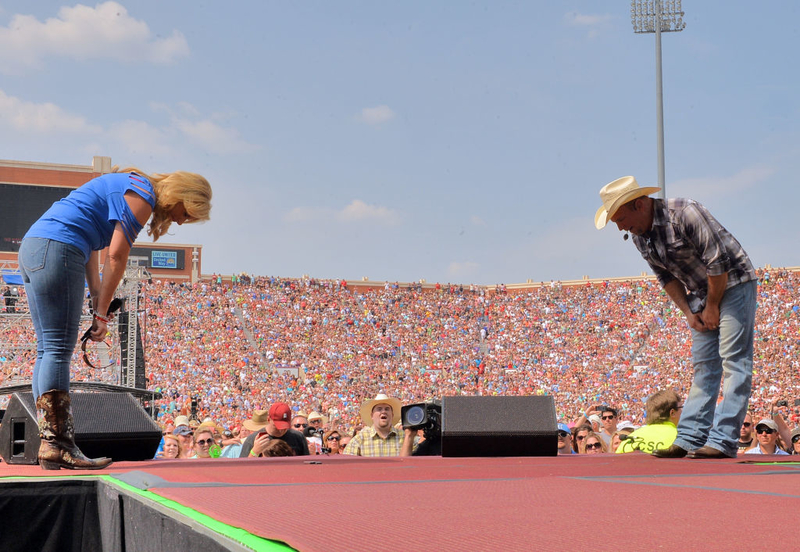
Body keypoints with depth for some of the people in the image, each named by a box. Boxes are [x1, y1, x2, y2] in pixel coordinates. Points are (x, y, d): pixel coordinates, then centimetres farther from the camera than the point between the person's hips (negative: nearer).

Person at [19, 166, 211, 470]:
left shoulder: (127, 185, 24)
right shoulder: (142, 196, -6)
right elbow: (116, 257, -9)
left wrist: (96, 295, 12)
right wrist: (102, 313, -3)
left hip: (32, 248, 10)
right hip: (56, 250, -10)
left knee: (48, 351, 6)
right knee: (58, 350, -11)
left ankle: (49, 445, 5)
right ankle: (57, 445, -13)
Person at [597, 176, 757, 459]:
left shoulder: (685, 214, -25)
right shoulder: (639, 236, 1)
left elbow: (718, 262, -22)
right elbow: (667, 277, 11)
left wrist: (712, 307, -14)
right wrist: (689, 313, 1)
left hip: (733, 285, -8)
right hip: (701, 295, 8)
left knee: (734, 361, -12)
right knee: (703, 366, 5)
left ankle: (722, 441, -18)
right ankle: (690, 438, 3)